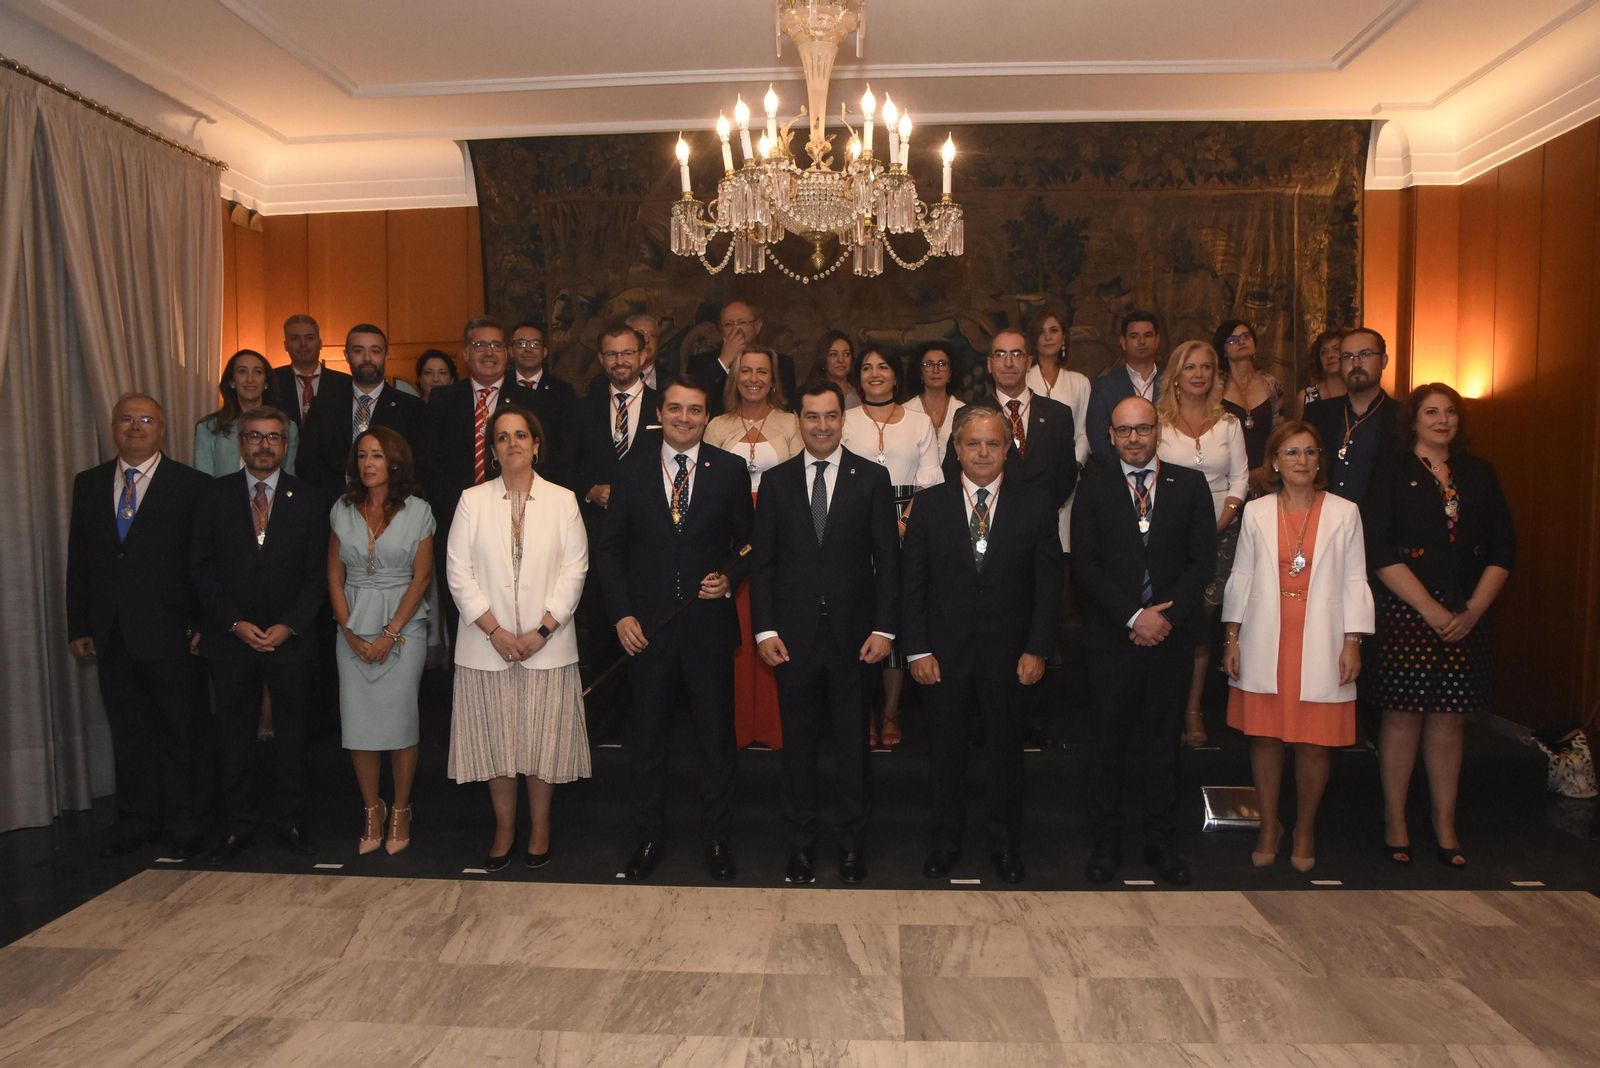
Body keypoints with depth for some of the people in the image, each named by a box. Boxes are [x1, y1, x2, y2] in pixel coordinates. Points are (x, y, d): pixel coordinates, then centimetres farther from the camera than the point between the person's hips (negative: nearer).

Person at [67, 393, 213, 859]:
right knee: (127, 731, 14)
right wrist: (78, 627, 6)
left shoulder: (193, 485, -3)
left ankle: (185, 825, 19)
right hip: (111, 636, 4)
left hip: (170, 633, -4)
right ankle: (137, 820, 28)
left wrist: (202, 627, -11)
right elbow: (78, 561, 11)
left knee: (180, 730, 6)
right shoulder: (88, 484, 11)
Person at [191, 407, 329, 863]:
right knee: (235, 737, 8)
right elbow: (202, 568, 2)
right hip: (231, 638, 1)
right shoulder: (215, 496, 5)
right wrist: (235, 623, -8)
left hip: (290, 638, 0)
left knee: (291, 735, 7)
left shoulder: (308, 499, 3)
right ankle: (240, 825, 21)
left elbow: (317, 573, 1)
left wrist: (288, 626, -10)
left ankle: (289, 823, 19)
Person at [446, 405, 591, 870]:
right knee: (496, 741, 8)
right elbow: (459, 572, -1)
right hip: (487, 644, 1)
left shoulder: (563, 500, 3)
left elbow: (574, 571, -2)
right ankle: (504, 828, 24)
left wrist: (542, 630, -10)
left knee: (544, 740, 5)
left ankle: (540, 828, 22)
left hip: (548, 645, 0)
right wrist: (495, 630, -10)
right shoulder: (472, 500, 4)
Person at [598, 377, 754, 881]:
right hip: (647, 627, 1)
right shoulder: (632, 475, 3)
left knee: (717, 736, 9)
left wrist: (731, 579, -13)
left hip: (709, 623, -1)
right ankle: (650, 836, 30)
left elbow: (749, 541, 5)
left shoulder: (731, 471, 0)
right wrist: (622, 613, -4)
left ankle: (715, 836, 27)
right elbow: (610, 549, 5)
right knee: (647, 737, 12)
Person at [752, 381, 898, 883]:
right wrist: (765, 629, -4)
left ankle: (851, 844, 24)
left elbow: (888, 559, 0)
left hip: (852, 632, -1)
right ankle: (800, 843, 25)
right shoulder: (776, 481, 5)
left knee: (852, 743, 9)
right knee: (798, 743, 11)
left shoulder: (872, 478, 2)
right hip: (794, 634, 1)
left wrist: (883, 628, -7)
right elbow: (762, 561, 4)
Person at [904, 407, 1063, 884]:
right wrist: (917, 650, -6)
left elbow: (1048, 582, 0)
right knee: (945, 750, 11)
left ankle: (1005, 844, 30)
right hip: (944, 652, 0)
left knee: (1006, 751, 12)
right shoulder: (929, 505, 0)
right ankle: (945, 840, 29)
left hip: (1008, 654, 0)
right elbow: (911, 583, 0)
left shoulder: (1036, 504, 0)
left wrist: (1037, 649, -6)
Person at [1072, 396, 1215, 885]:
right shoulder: (1094, 489, 3)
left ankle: (1160, 842, 23)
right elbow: (1086, 565, -4)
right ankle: (1106, 843, 18)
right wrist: (1135, 617, -12)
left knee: (1162, 743, 10)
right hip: (1112, 638, -1)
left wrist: (1166, 616, -11)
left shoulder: (1190, 486, 7)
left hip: (1171, 638, 1)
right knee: (1108, 742, 6)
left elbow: (1203, 560, 1)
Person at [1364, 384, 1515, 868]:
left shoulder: (1479, 473, 11)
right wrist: (1431, 609, -12)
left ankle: (1445, 825, 18)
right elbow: (1379, 548, -8)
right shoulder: (1393, 470, 0)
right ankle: (1395, 820, 14)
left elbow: (1504, 547, 8)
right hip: (1406, 613, -3)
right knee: (1403, 715, 1)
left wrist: (1473, 610, -5)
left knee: (1449, 720, 7)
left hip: (1468, 618, 3)